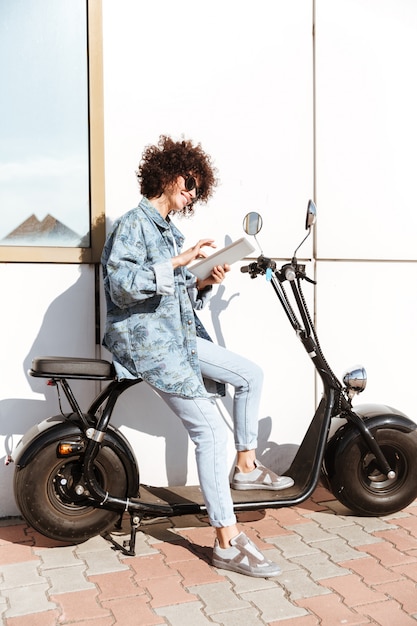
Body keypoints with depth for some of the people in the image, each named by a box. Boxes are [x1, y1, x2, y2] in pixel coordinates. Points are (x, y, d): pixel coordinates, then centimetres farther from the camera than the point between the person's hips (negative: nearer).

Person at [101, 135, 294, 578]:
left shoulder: (170, 231, 19)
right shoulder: (133, 224, -9)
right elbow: (121, 284, -25)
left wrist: (204, 283, -2)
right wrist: (179, 261, -27)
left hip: (180, 336, 9)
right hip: (146, 341, -9)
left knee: (250, 375, 10)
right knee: (211, 430, -13)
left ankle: (246, 467, 23)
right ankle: (227, 543, -5)